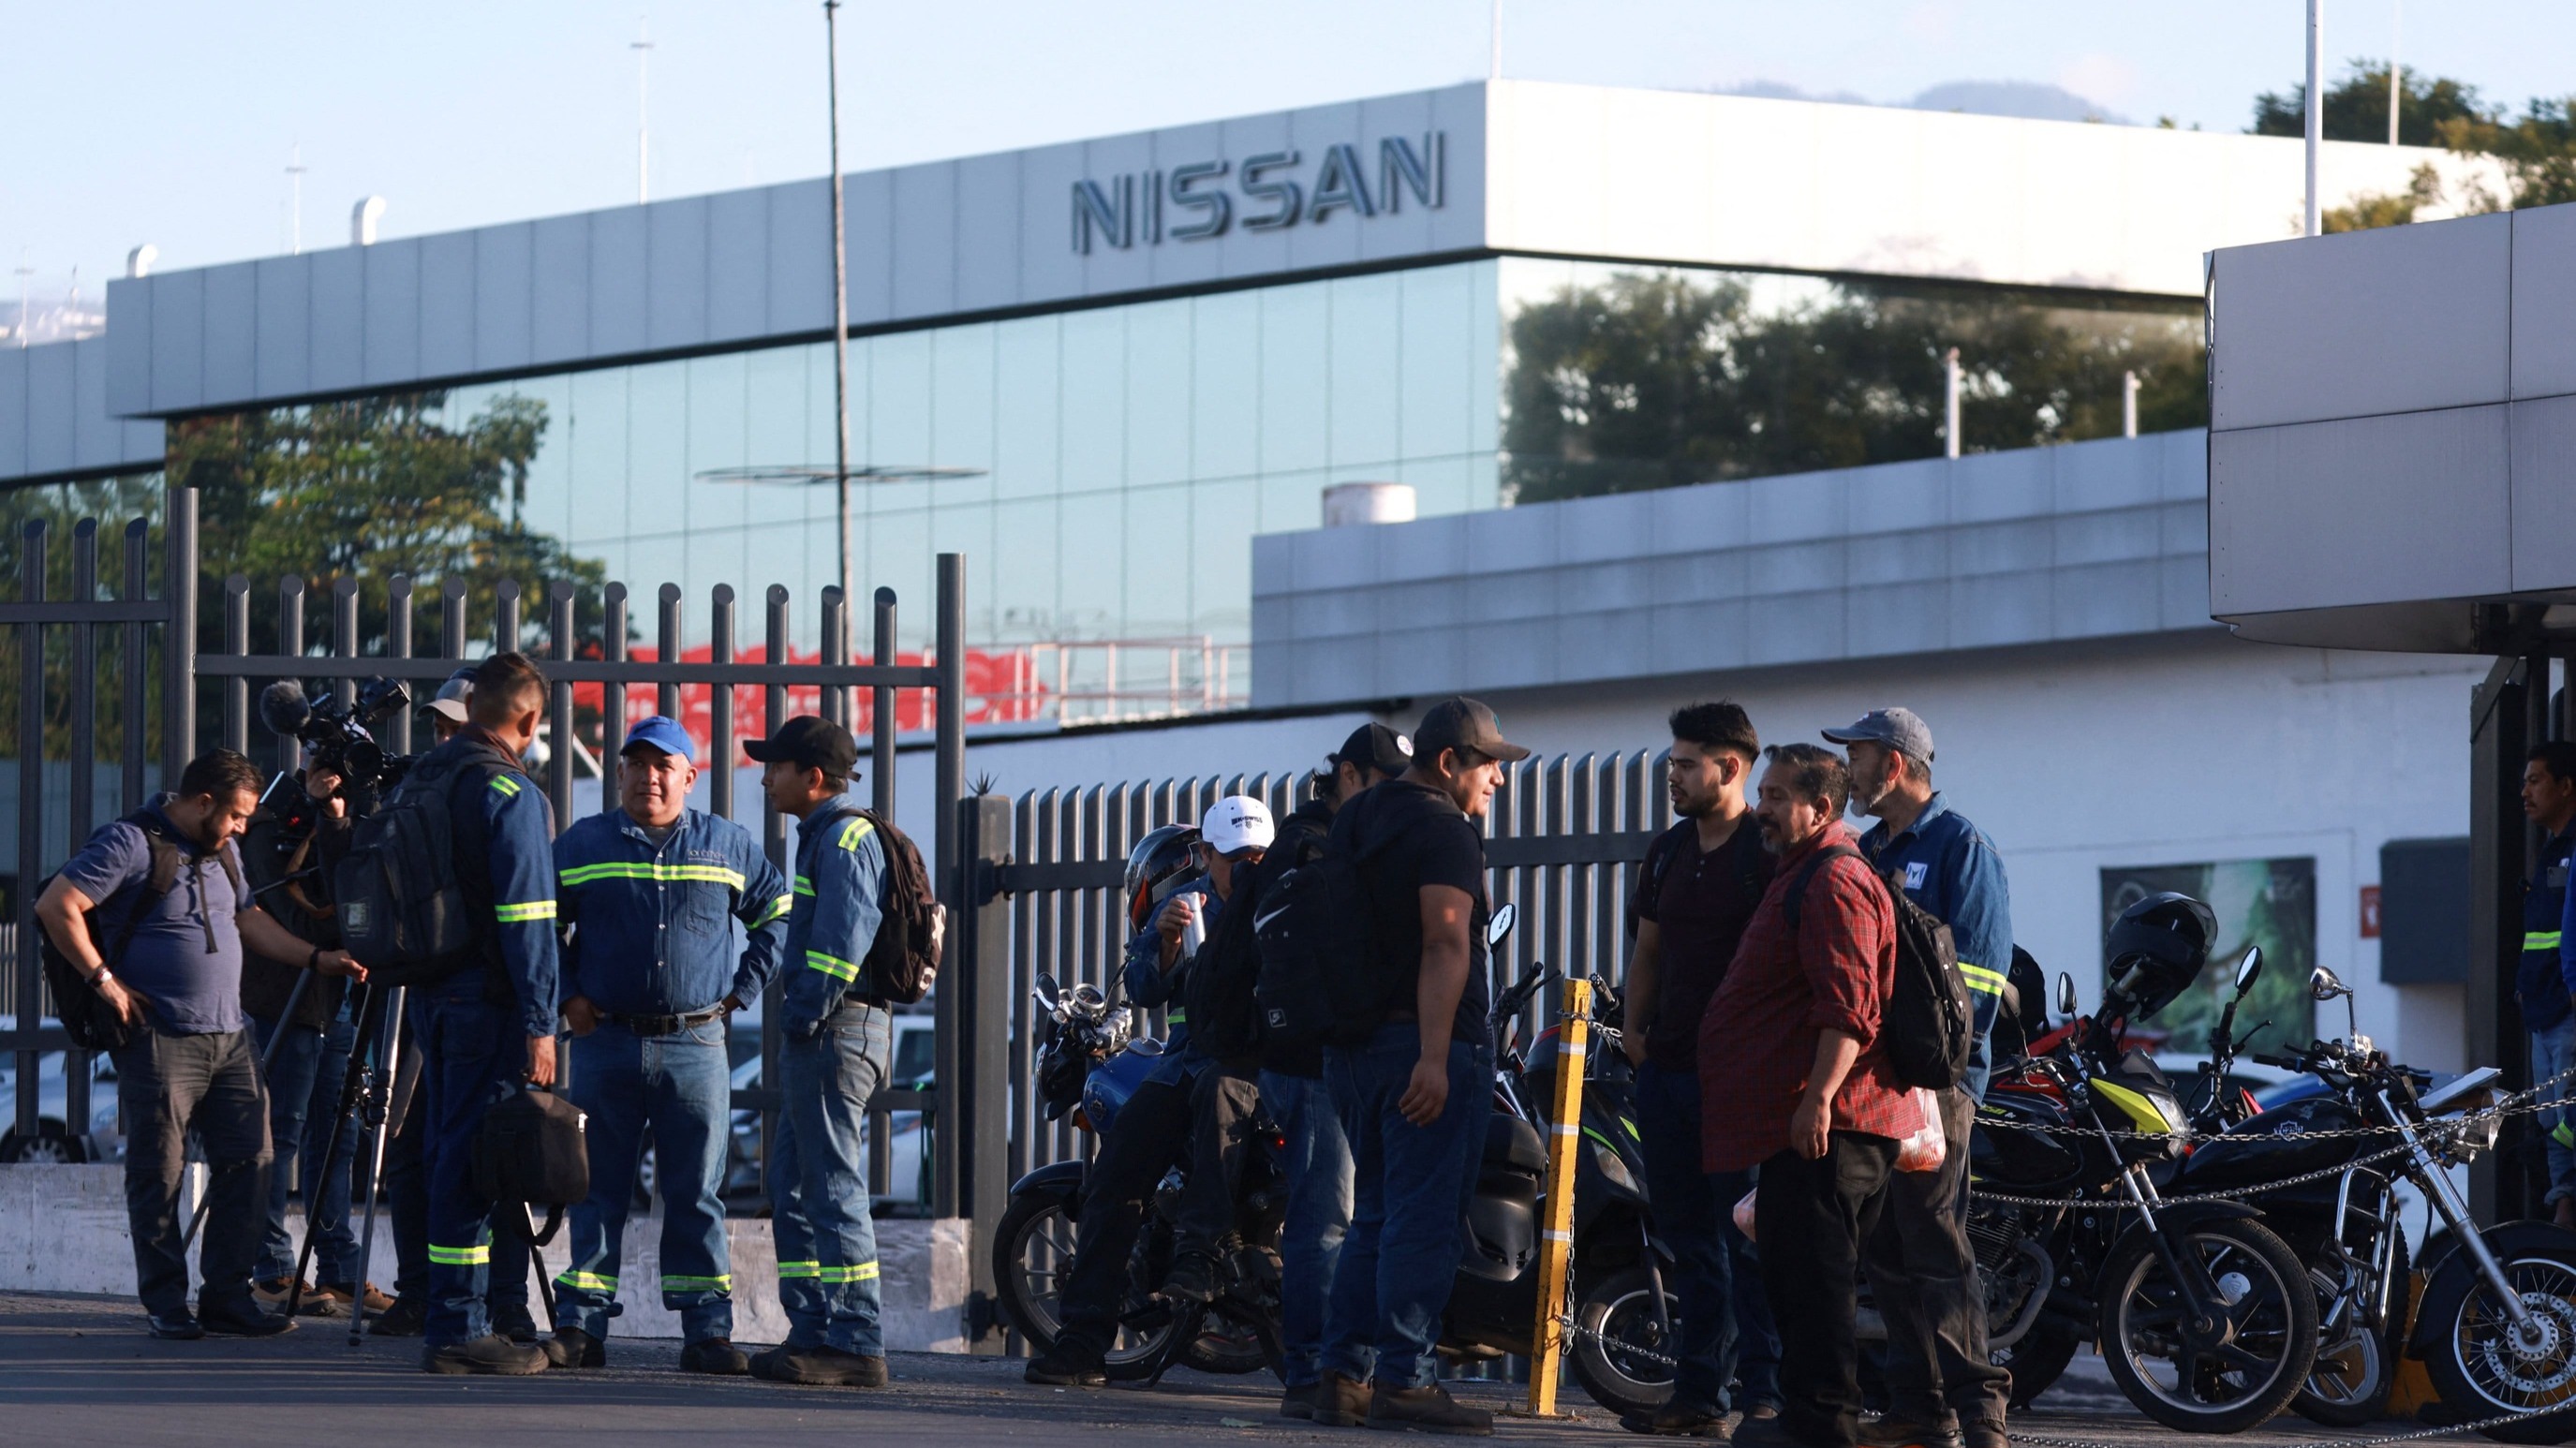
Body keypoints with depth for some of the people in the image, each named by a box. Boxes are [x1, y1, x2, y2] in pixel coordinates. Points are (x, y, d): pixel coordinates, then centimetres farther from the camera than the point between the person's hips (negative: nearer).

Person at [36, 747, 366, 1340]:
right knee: (160, 1174, -3)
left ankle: (227, 1296, 10)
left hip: (228, 1038, 8)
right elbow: (57, 907, -15)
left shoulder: (220, 851, 16)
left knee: (247, 1159, 3)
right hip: (160, 1040, -8)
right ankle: (165, 1306, 4)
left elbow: (248, 918, 28)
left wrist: (317, 958, 17)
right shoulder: (132, 844, -10)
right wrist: (103, 980, -13)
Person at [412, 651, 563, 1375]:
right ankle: (460, 1327, -5)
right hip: (488, 1002, -8)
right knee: (477, 1157, -5)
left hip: (428, 995, 8)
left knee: (446, 1153, 13)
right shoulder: (511, 794, -14)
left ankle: (457, 1320, 19)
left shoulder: (418, 780, 12)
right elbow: (526, 917, -18)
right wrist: (539, 1022, -17)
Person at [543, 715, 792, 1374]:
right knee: (597, 1190, 2)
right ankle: (581, 1326, 5)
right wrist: (566, 995, 6)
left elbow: (779, 914, 19)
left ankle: (707, 1331, 2)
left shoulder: (728, 846, 9)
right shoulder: (582, 845, 8)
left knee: (697, 1195, 1)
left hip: (695, 1044, 0)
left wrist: (742, 990, 9)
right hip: (605, 1044, 0)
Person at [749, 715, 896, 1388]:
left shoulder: (845, 839, -12)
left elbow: (842, 943, -21)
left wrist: (803, 1021, -19)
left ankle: (855, 1345, -9)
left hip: (835, 1031, -11)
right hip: (820, 1036, 11)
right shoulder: (824, 837, 21)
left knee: (834, 1187, -9)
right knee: (793, 1186, 13)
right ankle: (813, 1331, 16)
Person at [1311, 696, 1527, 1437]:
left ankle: (1345, 1375, 12)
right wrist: (1434, 1059, -26)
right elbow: (1444, 945, -20)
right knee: (1424, 1220, -7)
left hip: (1353, 1043, 9)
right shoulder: (1444, 832, -11)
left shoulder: (1355, 821, 17)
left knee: (1376, 1216, 14)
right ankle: (1403, 1378, -10)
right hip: (1429, 1043, -9)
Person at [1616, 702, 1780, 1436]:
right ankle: (1698, 1393, 14)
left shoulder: (1770, 851, -9)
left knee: (1745, 1238, -10)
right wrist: (1636, 1024, 8)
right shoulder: (1669, 851, 15)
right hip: (1667, 1067, 8)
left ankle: (1768, 1394, -9)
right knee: (1689, 1238, 10)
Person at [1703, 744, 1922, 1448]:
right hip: (1797, 1122, 11)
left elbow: (1850, 1006, -22)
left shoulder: (1835, 881, -13)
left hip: (1821, 1123, -11)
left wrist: (1819, 1096, -28)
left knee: (1810, 1271, -12)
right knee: (1799, 1272, 13)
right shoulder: (1798, 875, 23)